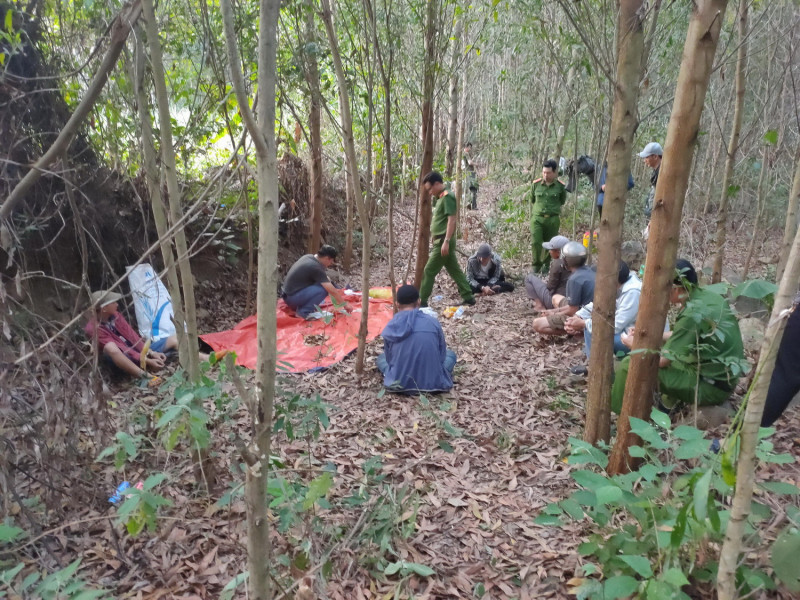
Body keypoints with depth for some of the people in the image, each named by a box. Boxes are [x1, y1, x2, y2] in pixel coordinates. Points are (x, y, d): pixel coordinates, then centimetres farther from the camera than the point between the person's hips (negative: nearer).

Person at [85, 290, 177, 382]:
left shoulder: (114, 315, 4)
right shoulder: (93, 329, -16)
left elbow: (132, 336, 2)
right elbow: (122, 349, -22)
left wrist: (151, 353, -10)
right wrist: (146, 360, -27)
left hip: (140, 353, 7)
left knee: (174, 340, -3)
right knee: (110, 347, -40)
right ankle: (145, 377, -47)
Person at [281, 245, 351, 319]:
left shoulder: (309, 257, 6)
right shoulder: (316, 268, -20)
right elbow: (332, 291, -18)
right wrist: (345, 304, -6)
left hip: (289, 292, 10)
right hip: (292, 297, -10)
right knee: (323, 289, -21)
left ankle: (302, 306, 14)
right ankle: (304, 312, -11)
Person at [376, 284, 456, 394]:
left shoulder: (390, 327, -4)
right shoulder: (433, 322, -6)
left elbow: (389, 358, 7)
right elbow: (442, 354, 5)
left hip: (400, 384, 0)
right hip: (434, 383, 0)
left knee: (381, 358, 30)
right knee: (450, 354, 28)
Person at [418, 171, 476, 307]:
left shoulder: (447, 196, -14)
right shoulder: (442, 197, 15)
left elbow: (452, 220, -21)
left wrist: (446, 241, -25)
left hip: (443, 242, -10)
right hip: (440, 241, 10)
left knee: (429, 271, -5)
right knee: (454, 270, 12)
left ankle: (422, 301, 1)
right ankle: (468, 296, 17)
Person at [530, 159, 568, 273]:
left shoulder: (560, 186, -4)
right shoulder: (536, 184, -2)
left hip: (553, 219, 0)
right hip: (537, 218, 0)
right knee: (535, 242, -12)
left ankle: (546, 264, 30)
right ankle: (536, 266, 4)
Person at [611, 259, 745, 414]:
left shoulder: (694, 313, -24)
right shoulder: (707, 297, 1)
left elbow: (661, 360, -20)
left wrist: (633, 344, -3)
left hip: (710, 386, -9)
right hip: (721, 378, 9)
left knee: (630, 365, -16)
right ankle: (672, 401, 22)